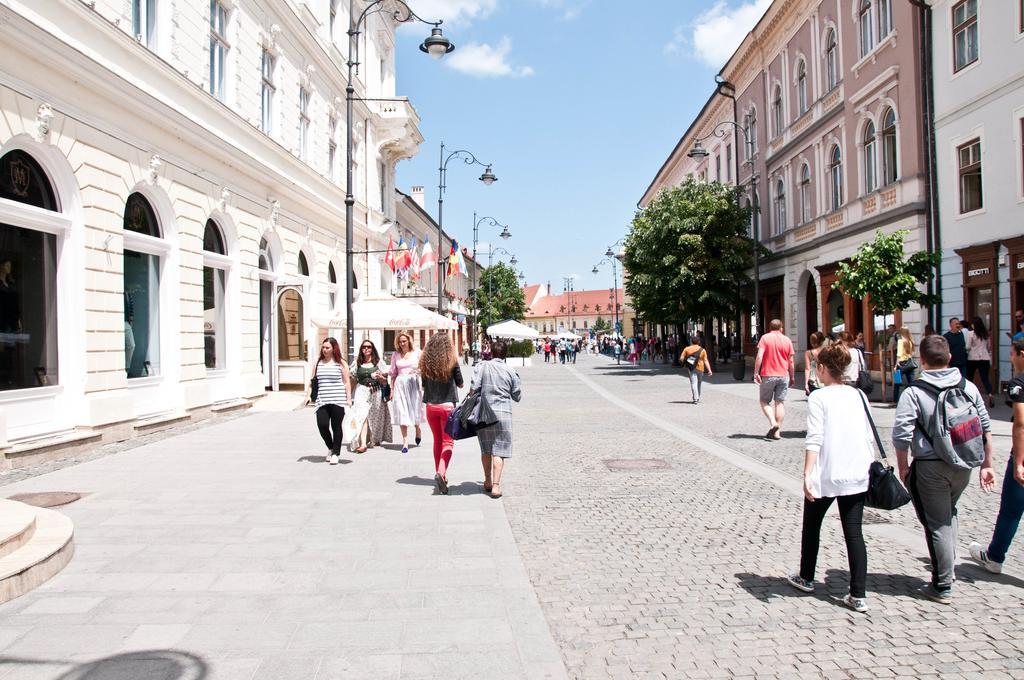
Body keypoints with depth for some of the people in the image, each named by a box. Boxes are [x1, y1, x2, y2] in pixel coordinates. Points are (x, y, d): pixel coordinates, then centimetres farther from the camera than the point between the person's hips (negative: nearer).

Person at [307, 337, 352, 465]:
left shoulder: (341, 364, 4)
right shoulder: (318, 363, 13)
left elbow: (346, 382, 3)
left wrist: (348, 398, -3)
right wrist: (308, 395, 7)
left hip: (337, 401, -2)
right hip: (322, 401, 3)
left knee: (336, 427, 0)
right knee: (322, 425, -7)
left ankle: (335, 453, 11)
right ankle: (330, 448, 18)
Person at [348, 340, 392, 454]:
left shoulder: (378, 363, 6)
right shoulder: (357, 363, 9)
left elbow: (385, 381, 7)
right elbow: (352, 379, 16)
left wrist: (378, 377, -13)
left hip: (375, 392, 1)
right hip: (361, 392, -1)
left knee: (374, 417, 7)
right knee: (362, 416, -16)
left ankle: (374, 440, 26)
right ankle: (363, 443, -25)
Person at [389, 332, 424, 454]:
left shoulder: (417, 353, 4)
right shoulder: (395, 355, 9)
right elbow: (393, 373, 12)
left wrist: (417, 371, -15)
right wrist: (392, 389, 9)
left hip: (413, 383, -1)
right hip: (400, 384, 1)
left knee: (414, 409, 5)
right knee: (401, 412, -4)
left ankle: (418, 429, 38)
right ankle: (405, 442, -2)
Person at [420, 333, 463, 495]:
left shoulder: (425, 362, -1)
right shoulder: (452, 361, -8)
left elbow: (424, 385, 9)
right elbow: (460, 384, 2)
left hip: (430, 407, 3)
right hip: (447, 405, -3)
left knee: (437, 441, 17)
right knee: (448, 442, 0)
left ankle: (439, 474, 24)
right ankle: (441, 473, -19)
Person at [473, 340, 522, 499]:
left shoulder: (483, 367, -1)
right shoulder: (510, 371, 0)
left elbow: (473, 388, -9)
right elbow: (517, 396, 6)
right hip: (503, 413, -1)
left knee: (486, 450, 16)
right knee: (499, 451, 1)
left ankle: (487, 482, 28)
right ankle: (496, 486, -7)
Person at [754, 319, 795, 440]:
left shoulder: (765, 338, -4)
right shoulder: (787, 340, 4)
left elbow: (759, 356, -14)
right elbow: (791, 362, 7)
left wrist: (756, 373, -10)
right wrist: (792, 377, 16)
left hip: (768, 375, -3)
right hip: (783, 376, 3)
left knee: (765, 401, 9)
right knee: (780, 403, 7)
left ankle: (773, 423, -14)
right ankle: (777, 432, 6)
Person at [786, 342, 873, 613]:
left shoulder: (818, 397, -9)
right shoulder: (859, 395, 7)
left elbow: (814, 439, -17)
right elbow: (870, 437, 9)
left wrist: (807, 475, -18)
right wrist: (869, 467, 19)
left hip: (826, 476, -4)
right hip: (857, 475, 4)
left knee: (812, 526, 16)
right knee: (854, 532, 6)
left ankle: (806, 578, 32)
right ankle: (858, 595, 3)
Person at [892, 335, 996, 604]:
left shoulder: (913, 393, -12)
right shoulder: (969, 388, 3)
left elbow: (901, 436, -15)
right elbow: (985, 430, 7)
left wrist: (903, 468, -2)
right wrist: (987, 465, 15)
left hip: (930, 467, -5)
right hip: (963, 465, 5)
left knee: (937, 524, 4)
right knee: (949, 513, 27)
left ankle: (942, 587, 12)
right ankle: (948, 568, 31)